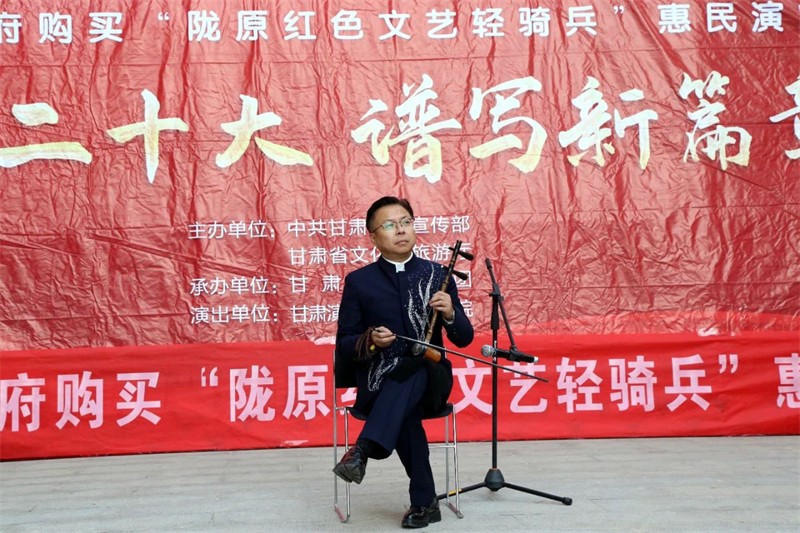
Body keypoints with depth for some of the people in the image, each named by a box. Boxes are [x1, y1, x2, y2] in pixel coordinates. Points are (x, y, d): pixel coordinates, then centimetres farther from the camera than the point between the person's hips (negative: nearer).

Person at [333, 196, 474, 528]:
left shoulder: (437, 274, 6)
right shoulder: (359, 281, 2)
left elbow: (464, 339, 7)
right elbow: (343, 348, 3)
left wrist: (450, 314, -16)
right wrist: (370, 340, -19)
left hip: (428, 378, 1)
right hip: (379, 382, -1)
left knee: (413, 370, -35)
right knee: (405, 411, -34)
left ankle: (363, 449, -44)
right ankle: (424, 502, -20)